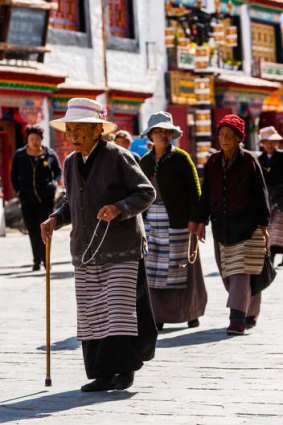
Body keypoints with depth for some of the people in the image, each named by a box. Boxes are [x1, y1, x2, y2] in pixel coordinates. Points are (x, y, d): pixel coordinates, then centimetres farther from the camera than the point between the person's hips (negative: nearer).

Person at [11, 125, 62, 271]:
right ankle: (37, 260, 11)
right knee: (33, 231, 5)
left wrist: (54, 183, -6)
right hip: (27, 199, 2)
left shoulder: (49, 154, 3)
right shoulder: (19, 155, 7)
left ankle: (45, 258, 0)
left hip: (46, 198, -2)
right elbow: (14, 175, 16)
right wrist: (18, 190, 3)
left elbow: (58, 172, 12)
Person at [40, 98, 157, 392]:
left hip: (121, 249, -6)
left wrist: (119, 208, -22)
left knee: (119, 307, -7)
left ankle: (124, 369, 3)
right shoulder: (71, 163, 12)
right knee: (92, 312, 2)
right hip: (86, 251, 6)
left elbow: (146, 192, -6)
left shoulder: (118, 158, -6)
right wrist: (56, 219, 1)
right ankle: (103, 375, 7)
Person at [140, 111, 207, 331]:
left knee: (181, 266, 0)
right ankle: (158, 316, 3)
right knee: (152, 268, -2)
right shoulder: (145, 161, 11)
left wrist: (193, 220, -12)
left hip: (177, 220, -4)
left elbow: (194, 190, -5)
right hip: (152, 219, 4)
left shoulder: (181, 158, -3)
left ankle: (192, 312, 15)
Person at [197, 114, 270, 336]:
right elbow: (206, 194, 13)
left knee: (241, 270, -12)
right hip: (222, 224, 5)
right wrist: (202, 221, 7)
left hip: (246, 224, -5)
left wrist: (263, 225, -4)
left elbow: (260, 193, -2)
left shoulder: (249, 160, -4)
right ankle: (250, 313, 25)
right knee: (228, 272, 9)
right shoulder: (213, 163, 8)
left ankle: (238, 318, -16)